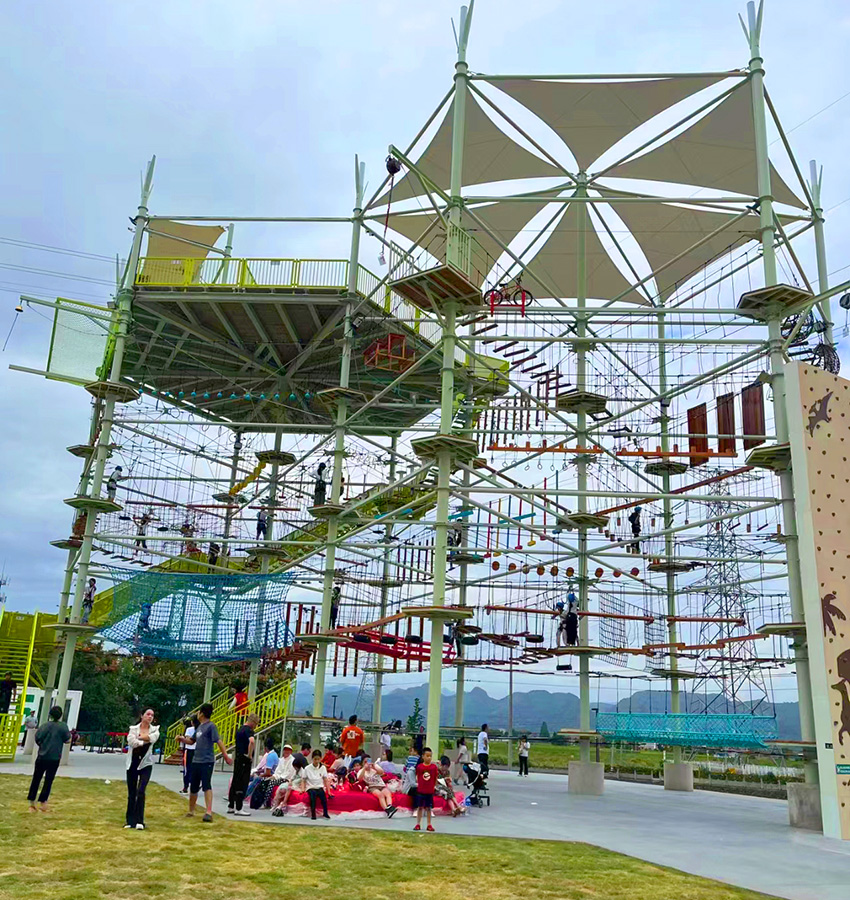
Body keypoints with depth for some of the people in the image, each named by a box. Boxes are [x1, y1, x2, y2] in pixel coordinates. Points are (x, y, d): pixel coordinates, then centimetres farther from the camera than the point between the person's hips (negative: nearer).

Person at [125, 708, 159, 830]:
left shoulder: (154, 729, 4)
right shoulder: (133, 728, 1)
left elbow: (153, 737, -18)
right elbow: (131, 741, -17)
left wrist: (138, 738, -10)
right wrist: (145, 741, -13)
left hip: (146, 764, -1)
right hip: (132, 763, 1)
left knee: (141, 791, -10)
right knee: (131, 793, 6)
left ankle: (139, 821, -3)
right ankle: (130, 820, 16)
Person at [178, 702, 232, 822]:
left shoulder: (211, 726, -10)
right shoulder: (199, 727, 15)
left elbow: (218, 741, -16)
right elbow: (192, 741, 27)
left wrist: (226, 756, -22)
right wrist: (182, 739, 7)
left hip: (207, 761, -9)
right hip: (196, 761, 9)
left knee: (206, 786, -16)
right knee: (193, 787, 16)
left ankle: (209, 812, -19)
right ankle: (191, 810, 32)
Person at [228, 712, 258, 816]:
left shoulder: (240, 730, 17)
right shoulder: (248, 730, -13)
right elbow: (251, 741, -33)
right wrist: (250, 755, -23)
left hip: (237, 759, 9)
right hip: (245, 760, -9)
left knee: (235, 783, 13)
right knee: (242, 784, -5)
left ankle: (231, 807, 19)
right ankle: (238, 809, -5)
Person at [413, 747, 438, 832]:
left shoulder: (434, 767, -5)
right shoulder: (419, 767, -6)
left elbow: (435, 778, 5)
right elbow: (417, 777, 6)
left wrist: (434, 786, 3)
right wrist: (419, 784, 1)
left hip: (430, 791, 0)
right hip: (420, 790, 0)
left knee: (429, 808, 7)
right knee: (420, 807, 7)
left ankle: (429, 825, 15)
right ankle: (418, 824, 16)